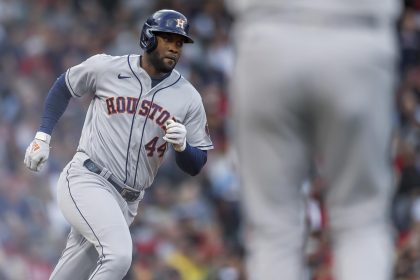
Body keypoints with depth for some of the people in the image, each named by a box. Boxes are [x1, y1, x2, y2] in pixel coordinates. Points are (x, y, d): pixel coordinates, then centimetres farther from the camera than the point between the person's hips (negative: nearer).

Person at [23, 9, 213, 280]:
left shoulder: (188, 98, 2)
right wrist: (43, 137, 7)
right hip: (86, 181, -5)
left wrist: (181, 146, -17)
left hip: (126, 202, 5)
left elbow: (195, 165, 5)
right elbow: (64, 87, 15)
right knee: (118, 256, -28)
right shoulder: (107, 68, -3)